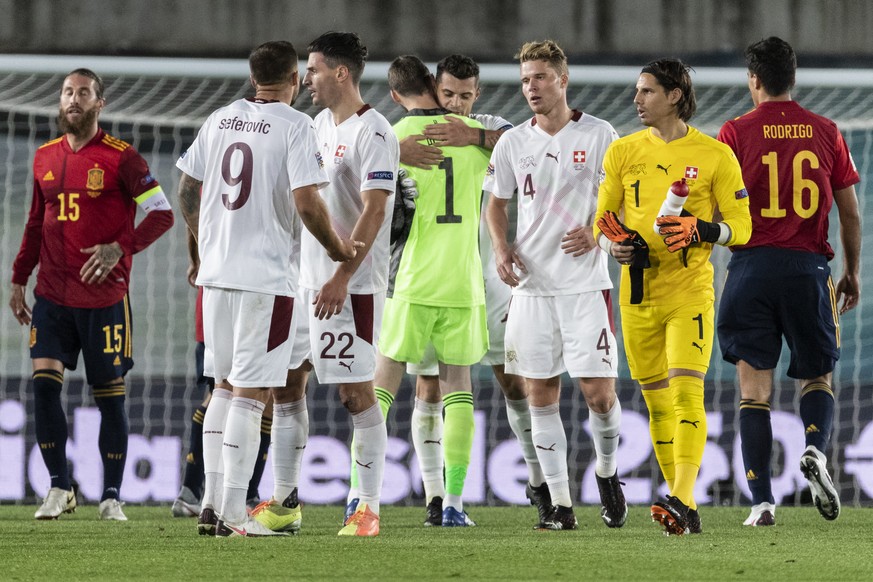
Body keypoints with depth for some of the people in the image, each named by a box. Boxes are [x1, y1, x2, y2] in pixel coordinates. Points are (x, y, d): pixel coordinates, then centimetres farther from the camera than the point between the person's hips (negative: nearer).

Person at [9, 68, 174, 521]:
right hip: (52, 295, 4)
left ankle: (111, 497, 10)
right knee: (43, 383, -8)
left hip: (104, 298, -4)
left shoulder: (121, 158, -5)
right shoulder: (44, 157, 11)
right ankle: (59, 488, 3)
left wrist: (120, 248, -18)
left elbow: (162, 214, -6)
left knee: (110, 396, 1)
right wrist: (18, 279, 17)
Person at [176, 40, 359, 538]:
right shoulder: (295, 125, -9)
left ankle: (212, 504, 16)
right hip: (268, 277, -6)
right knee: (250, 393, -4)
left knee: (225, 385, 17)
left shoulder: (219, 120, 9)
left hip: (216, 273, 6)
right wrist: (336, 247, 0)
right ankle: (233, 514, -5)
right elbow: (306, 202, -17)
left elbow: (187, 189, 15)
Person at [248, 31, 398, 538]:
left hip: (352, 284, -9)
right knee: (288, 382, 7)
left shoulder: (373, 134, -13)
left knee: (357, 391, -5)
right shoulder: (321, 125, 14)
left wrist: (342, 278, -26)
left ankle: (369, 508, 1)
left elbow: (373, 212, -20)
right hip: (306, 279, 9)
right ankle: (284, 502, 13)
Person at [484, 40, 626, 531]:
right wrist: (501, 248, 0)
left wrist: (595, 232, -15)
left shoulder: (599, 135, -2)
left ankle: (608, 473, 19)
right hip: (531, 284, 3)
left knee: (599, 391, -9)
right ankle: (561, 504, 7)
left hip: (585, 283, -3)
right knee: (541, 395, 2)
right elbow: (497, 203, 18)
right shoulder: (512, 143, 8)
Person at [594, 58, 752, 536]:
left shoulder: (715, 155, -1)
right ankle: (686, 511, 14)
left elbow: (740, 227, 0)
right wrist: (613, 245, -9)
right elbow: (602, 221, 13)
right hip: (638, 294, 4)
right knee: (657, 401, 6)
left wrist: (698, 230, -19)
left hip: (690, 293, -4)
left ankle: (682, 499, -26)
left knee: (687, 391, -18)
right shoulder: (622, 152, 9)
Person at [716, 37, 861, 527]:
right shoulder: (826, 132, 5)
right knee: (818, 377, 15)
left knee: (754, 385, 2)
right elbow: (850, 214, 8)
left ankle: (763, 501, -5)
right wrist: (853, 274, 18)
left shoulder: (737, 133, -1)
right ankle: (816, 450, -15)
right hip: (809, 267, 1)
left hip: (753, 266, -1)